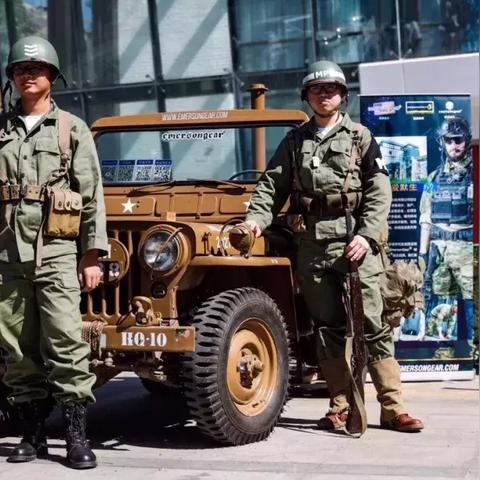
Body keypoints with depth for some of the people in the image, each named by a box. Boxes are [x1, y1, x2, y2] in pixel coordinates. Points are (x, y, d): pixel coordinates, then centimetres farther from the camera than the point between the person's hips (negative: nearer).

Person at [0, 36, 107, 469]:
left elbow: (92, 196, 3)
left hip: (56, 251, -3)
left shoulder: (72, 129, 7)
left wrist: (93, 254, -4)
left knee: (64, 343, -9)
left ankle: (77, 436, -4)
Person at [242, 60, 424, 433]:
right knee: (328, 327, 5)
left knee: (373, 325, -5)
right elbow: (272, 186, 10)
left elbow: (379, 191, 1)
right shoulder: (294, 142, 15)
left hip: (354, 243, -3)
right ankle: (341, 408, 12)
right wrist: (257, 218, -9)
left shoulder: (360, 137, 8)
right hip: (312, 244, 3)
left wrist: (367, 235, -12)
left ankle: (392, 408, -2)